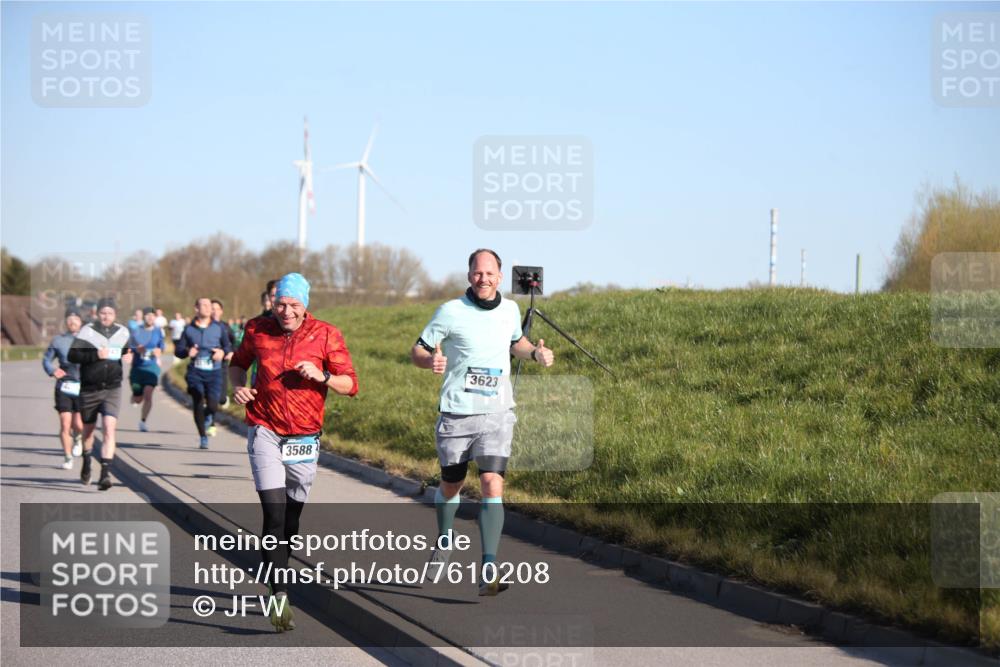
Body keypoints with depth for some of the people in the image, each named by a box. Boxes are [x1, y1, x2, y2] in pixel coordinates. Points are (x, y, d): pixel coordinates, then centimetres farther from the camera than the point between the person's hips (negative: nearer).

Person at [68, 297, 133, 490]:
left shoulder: (123, 332, 5)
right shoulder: (87, 331, -7)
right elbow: (72, 355, -14)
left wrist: (128, 357, 0)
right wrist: (95, 355, -26)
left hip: (112, 389, 1)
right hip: (89, 389, -1)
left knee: (110, 429, -17)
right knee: (88, 430, 16)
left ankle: (105, 473, -21)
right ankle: (86, 464, 43)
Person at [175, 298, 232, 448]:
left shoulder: (219, 328, 8)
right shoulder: (189, 329, 7)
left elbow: (228, 347, 13)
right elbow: (178, 350, 9)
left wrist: (223, 352, -9)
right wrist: (187, 352, -13)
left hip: (214, 372, 0)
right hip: (195, 372, 0)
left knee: (212, 404, -15)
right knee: (198, 404, -5)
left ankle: (209, 419, 23)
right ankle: (203, 437, 11)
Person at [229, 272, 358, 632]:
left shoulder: (325, 335, -3)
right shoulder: (257, 330, 1)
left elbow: (350, 384, -3)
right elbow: (238, 362, 20)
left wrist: (321, 376, -21)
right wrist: (238, 385, -1)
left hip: (304, 438, 1)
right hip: (265, 433, -1)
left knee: (291, 517, 10)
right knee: (274, 514, -15)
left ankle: (277, 581, 30)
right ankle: (280, 596, -19)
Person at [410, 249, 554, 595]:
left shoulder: (510, 310, 6)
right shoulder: (450, 312, -6)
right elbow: (418, 350, -1)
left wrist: (536, 352, 5)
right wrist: (431, 360, -25)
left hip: (497, 414, 1)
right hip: (456, 414, -1)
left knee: (492, 484, -15)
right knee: (451, 486, 14)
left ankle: (488, 571, -17)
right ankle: (444, 540, 46)